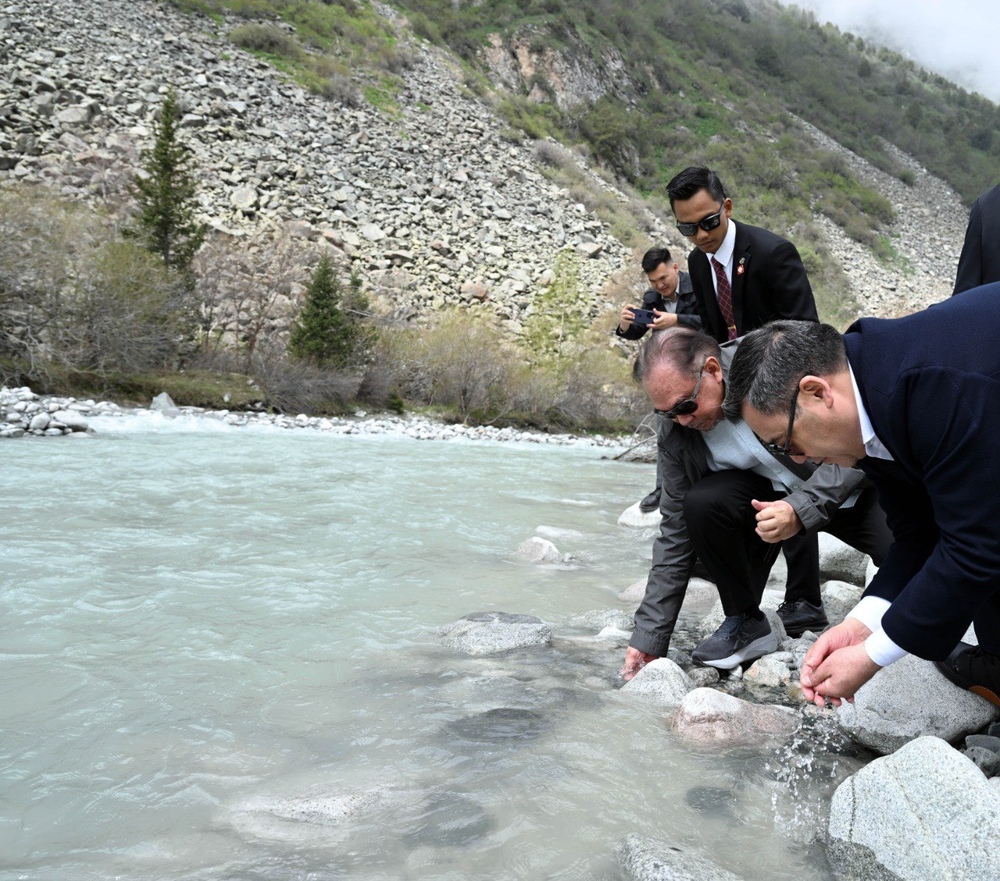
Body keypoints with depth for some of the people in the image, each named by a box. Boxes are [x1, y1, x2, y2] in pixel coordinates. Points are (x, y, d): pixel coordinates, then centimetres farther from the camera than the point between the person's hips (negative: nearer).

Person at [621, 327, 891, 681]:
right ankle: (745, 624, -3)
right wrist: (649, 637, -6)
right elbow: (675, 533, -5)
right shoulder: (677, 437, -11)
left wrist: (801, 508, -37)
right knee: (700, 504, -25)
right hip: (770, 495, 3)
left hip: (854, 487, -2)